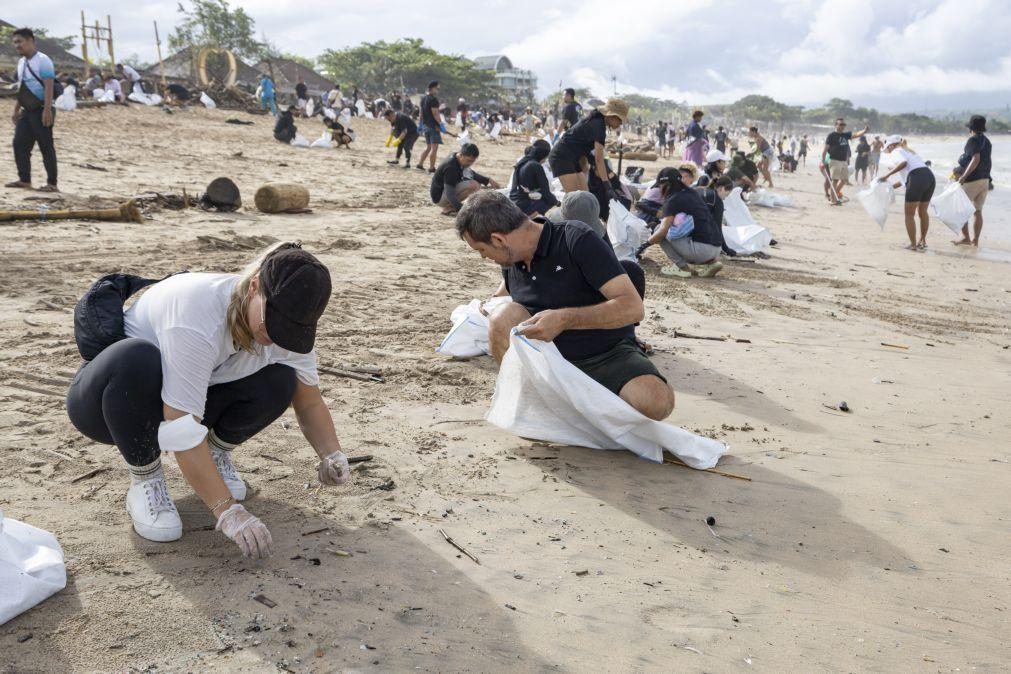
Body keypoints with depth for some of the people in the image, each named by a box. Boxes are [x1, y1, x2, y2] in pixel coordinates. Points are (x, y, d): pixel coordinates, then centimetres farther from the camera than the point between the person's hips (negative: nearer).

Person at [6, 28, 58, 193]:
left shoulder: (42, 60, -12)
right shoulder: (21, 62, 13)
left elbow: (49, 86, -19)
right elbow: (21, 88, 20)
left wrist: (47, 110, -25)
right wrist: (16, 110, 18)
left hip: (41, 111, -8)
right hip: (27, 111, 8)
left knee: (46, 146, -5)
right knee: (19, 143, 6)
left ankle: (52, 184, 1)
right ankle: (24, 180, 14)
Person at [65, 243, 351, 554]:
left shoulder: (286, 323, -18)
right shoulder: (198, 313, -38)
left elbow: (309, 402, -6)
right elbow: (181, 428, -40)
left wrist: (332, 455, -24)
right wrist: (227, 511, -42)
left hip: (186, 399, 5)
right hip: (110, 391, -4)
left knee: (279, 383, -22)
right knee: (137, 360, -40)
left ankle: (216, 453, 5)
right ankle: (145, 481, -16)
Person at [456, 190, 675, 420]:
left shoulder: (577, 240, -16)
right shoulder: (511, 262, 3)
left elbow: (633, 307, -26)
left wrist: (565, 319, -34)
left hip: (608, 355, -4)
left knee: (656, 401, -34)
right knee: (504, 316, -22)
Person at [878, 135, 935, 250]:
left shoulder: (896, 151, 5)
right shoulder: (909, 151, 30)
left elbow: (903, 163, -17)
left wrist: (887, 175, -15)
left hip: (917, 179, -8)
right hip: (930, 176, 8)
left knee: (909, 214, 5)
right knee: (923, 212, 22)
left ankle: (913, 244, 7)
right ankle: (922, 241, 33)